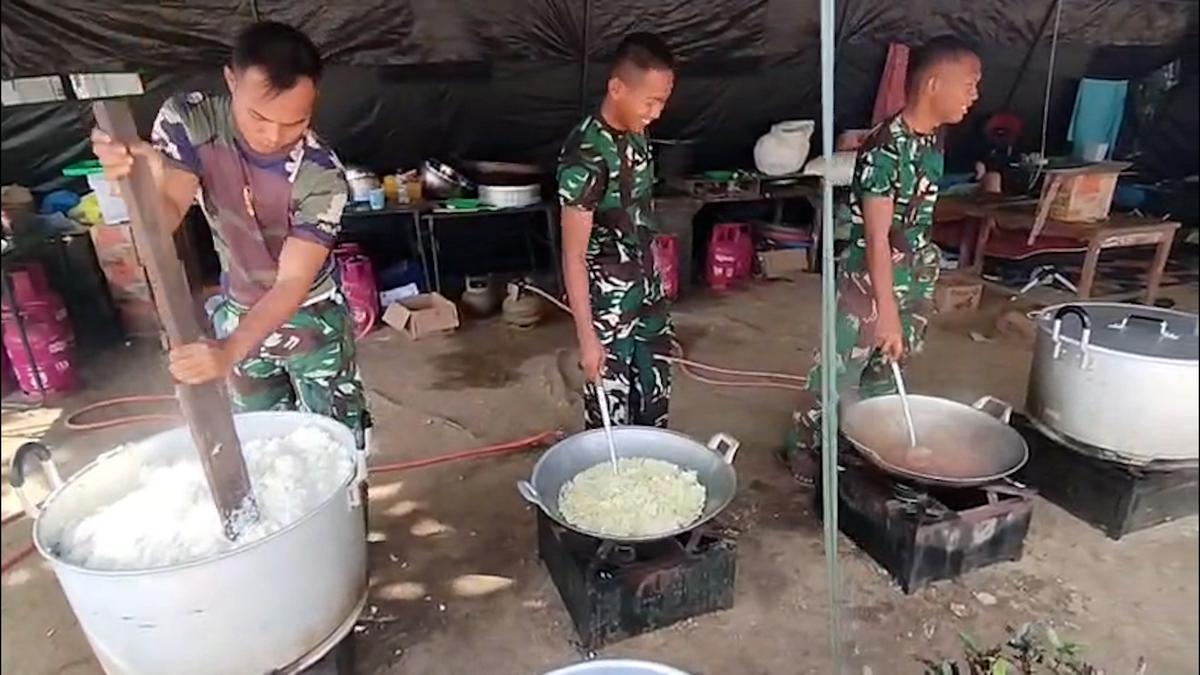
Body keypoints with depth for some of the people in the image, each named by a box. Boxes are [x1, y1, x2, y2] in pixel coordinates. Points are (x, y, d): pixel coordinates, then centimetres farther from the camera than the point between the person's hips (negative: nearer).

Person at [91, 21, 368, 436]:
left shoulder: (322, 176, -28)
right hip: (238, 315, 3)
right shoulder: (189, 120, -17)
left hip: (310, 319, -3)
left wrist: (229, 351, -45)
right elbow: (165, 219, -24)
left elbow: (293, 283, -30)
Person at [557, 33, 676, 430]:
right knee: (610, 414, 7)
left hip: (647, 293, 8)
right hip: (607, 306, -8)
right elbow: (573, 256, -22)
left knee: (654, 403, 20)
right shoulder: (586, 155, -23)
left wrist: (653, 286, 19)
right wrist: (586, 335, -22)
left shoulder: (636, 135, 2)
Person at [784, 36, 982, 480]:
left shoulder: (934, 141, 4)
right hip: (868, 282, -8)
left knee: (886, 376, 20)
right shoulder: (885, 148, -22)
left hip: (913, 281, 8)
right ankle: (805, 451, 20)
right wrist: (886, 312, -28)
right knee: (840, 374, 3)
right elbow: (876, 237, -25)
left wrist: (925, 273, 21)